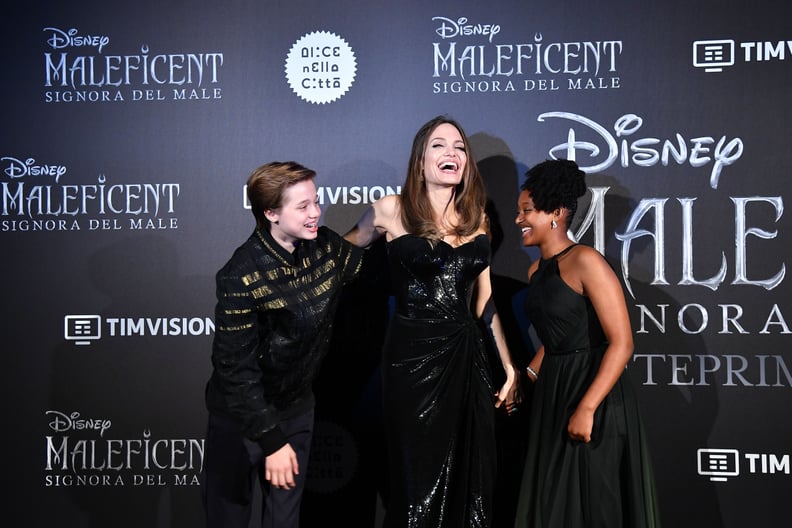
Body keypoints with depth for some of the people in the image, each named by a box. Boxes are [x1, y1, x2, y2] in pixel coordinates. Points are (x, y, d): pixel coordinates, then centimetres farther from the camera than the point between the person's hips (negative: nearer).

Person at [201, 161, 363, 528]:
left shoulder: (326, 248, -9)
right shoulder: (243, 276, -26)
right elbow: (236, 367, -23)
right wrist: (271, 440, -22)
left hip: (297, 407, 5)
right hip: (241, 415, -5)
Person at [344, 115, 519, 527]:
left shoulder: (476, 218, 9)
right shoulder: (391, 210, -4)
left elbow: (485, 303, 13)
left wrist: (510, 368, 13)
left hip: (467, 357, 5)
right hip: (413, 357, -4)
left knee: (471, 478, 11)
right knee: (419, 481, 5)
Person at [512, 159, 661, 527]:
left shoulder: (585, 261, -15)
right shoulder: (535, 271, 9)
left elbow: (622, 343, -20)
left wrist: (586, 408, -24)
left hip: (594, 396, -8)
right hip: (551, 395, 8)